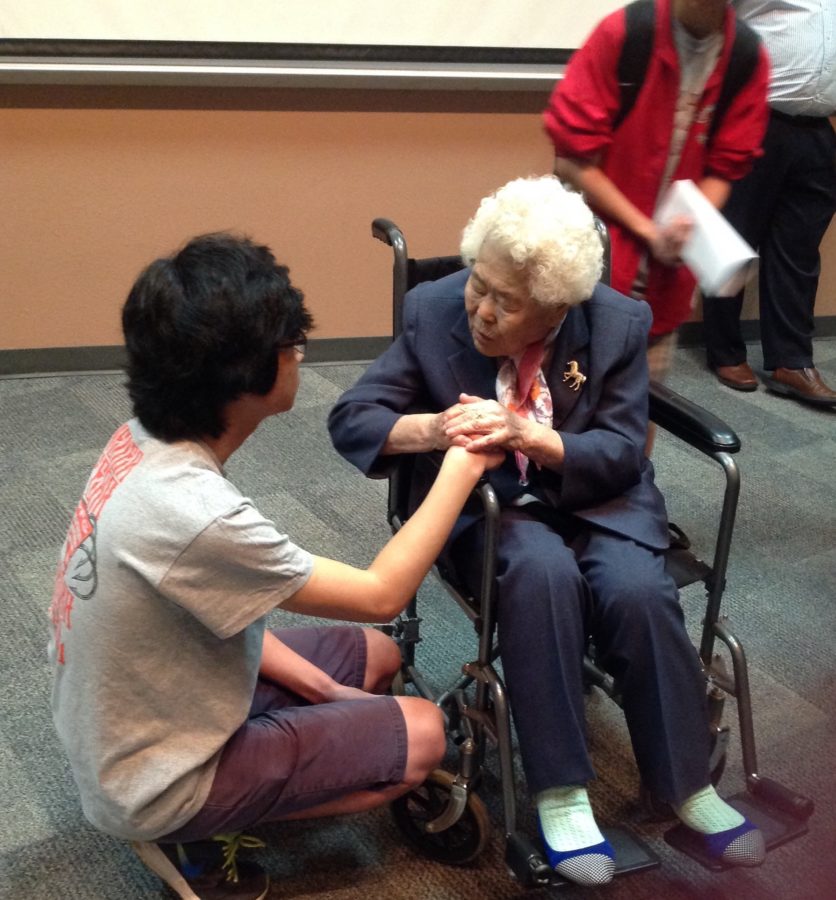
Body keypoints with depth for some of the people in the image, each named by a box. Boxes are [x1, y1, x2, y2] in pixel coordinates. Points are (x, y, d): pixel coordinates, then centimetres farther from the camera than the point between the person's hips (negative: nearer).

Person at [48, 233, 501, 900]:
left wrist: (321, 686, 1)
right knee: (422, 734, -2)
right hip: (158, 786, -8)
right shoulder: (195, 517, -37)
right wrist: (461, 470, -16)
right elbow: (381, 595, -23)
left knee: (375, 654, 16)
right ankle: (198, 839, 2)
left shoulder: (142, 444, -10)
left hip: (121, 729, 8)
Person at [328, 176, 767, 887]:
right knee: (542, 572, -34)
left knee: (636, 592, -29)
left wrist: (527, 435, -29)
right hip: (491, 503, -1)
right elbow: (351, 419, -8)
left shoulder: (619, 323, -9)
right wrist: (434, 429, -30)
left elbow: (622, 453, -9)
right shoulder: (435, 310, -9)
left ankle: (687, 783, -6)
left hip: (598, 498, 1)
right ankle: (559, 792, -21)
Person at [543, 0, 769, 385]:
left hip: (667, 274, 4)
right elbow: (571, 160, -11)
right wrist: (648, 230, -14)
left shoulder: (749, 57, -2)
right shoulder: (621, 33, -13)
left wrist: (692, 227, -15)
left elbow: (724, 166, 5)